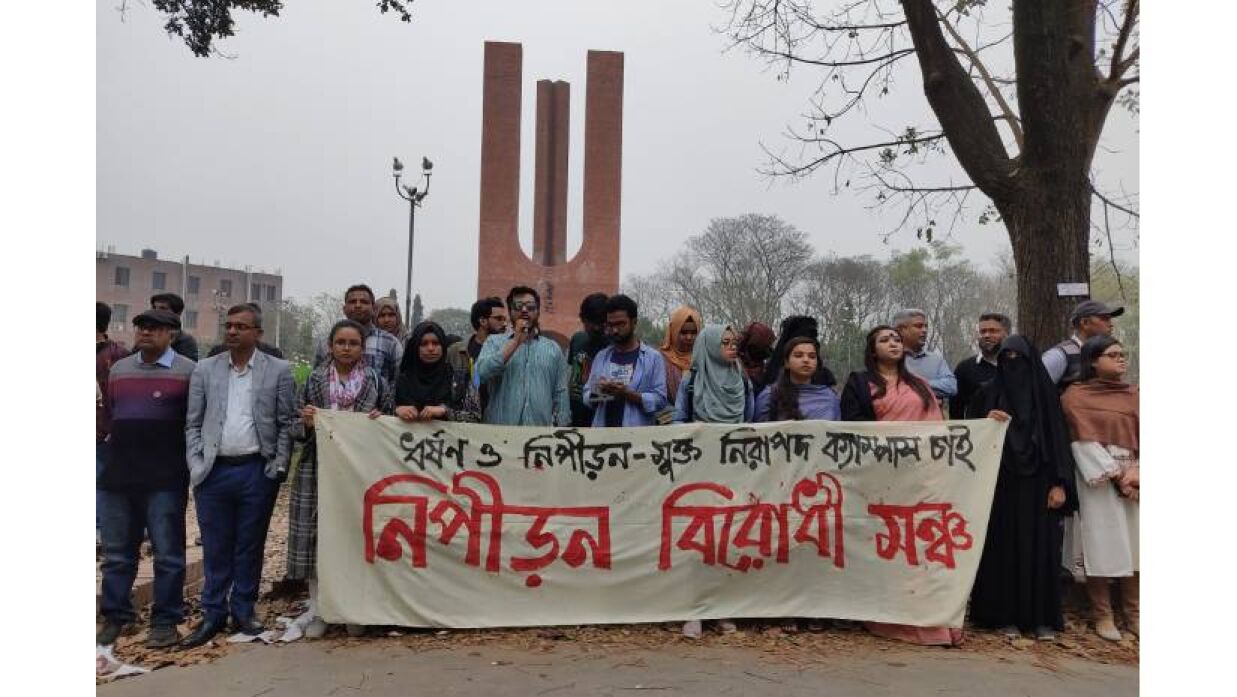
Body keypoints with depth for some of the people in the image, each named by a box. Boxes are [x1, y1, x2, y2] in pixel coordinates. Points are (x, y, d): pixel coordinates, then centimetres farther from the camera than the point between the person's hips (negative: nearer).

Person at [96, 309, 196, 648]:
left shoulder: (188, 371, -3)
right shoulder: (117, 370, 14)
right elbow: (110, 415, 24)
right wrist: (116, 449, 17)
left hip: (166, 479, -5)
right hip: (116, 477, 5)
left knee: (168, 553, 2)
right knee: (117, 553, 12)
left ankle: (165, 621, 10)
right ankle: (115, 616, 23)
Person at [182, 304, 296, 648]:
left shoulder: (278, 371, 1)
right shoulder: (205, 369, 7)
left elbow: (287, 423, 1)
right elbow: (193, 424, 8)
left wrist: (279, 466, -6)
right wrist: (196, 464, -1)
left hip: (257, 471, -1)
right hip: (213, 471, 2)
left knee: (250, 546, 8)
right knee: (215, 548, 9)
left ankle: (243, 611, 22)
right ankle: (213, 614, 21)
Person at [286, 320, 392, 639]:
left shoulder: (377, 382, 7)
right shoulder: (314, 380, 7)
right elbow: (295, 429, 9)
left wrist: (380, 422, -8)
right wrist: (306, 423, -12)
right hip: (318, 468, 0)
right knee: (316, 533, 0)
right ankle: (317, 607, 12)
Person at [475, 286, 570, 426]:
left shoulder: (553, 349, 11)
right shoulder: (494, 342, 7)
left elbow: (560, 394, 8)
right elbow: (482, 373, -12)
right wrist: (516, 341, -9)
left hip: (542, 431, 2)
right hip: (500, 430, -1)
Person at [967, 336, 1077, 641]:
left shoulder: (1045, 394, 3)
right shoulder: (988, 395, 6)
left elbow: (1059, 438, -1)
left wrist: (1060, 483, -8)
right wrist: (986, 421, -16)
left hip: (1037, 484, 0)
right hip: (1001, 485, 1)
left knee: (1040, 547, 1)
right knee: (1004, 548, 2)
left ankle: (1043, 618, 10)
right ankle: (1007, 616, 9)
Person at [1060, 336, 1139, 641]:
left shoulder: (1133, 395, 14)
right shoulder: (1075, 396, 0)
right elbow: (1086, 441, -8)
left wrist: (1138, 470, -11)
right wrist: (1116, 476, -13)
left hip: (1133, 476, 4)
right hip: (1097, 478, -4)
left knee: (1133, 545, 3)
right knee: (1101, 546, -4)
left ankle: (1133, 614, 14)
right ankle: (1103, 617, 5)